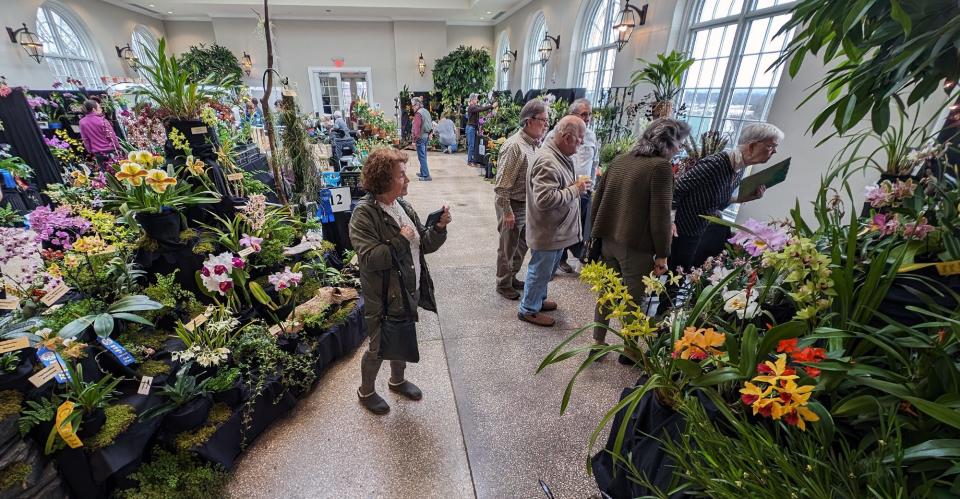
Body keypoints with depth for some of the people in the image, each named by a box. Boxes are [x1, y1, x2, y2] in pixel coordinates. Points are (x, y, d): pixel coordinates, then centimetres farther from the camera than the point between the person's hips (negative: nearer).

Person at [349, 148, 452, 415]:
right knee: (379, 348, 14)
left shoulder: (403, 206, 1)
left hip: (410, 291, 7)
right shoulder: (364, 214, -19)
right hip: (383, 297, -6)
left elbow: (425, 244, 4)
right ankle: (366, 391, 42)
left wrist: (439, 228, -13)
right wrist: (401, 240, -24)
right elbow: (369, 258, -28)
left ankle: (397, 380, 52)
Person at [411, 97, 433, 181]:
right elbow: (430, 123, 19)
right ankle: (422, 172, 29)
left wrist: (414, 139, -17)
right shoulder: (426, 111, 13)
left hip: (421, 137, -9)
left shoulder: (418, 114, -15)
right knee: (423, 156, 18)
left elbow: (416, 127, -20)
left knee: (421, 156, -6)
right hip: (426, 136, 9)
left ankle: (426, 175, -6)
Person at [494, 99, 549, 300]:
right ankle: (503, 284, 27)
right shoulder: (515, 146, -22)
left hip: (527, 204, 8)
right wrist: (507, 212, -20)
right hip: (512, 205, -8)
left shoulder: (534, 144, 5)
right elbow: (502, 184, -22)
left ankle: (512, 277, 41)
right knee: (508, 247, 8)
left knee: (522, 245, 21)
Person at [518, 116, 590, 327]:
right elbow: (544, 199, -34)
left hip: (558, 229, 10)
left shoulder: (560, 156, 7)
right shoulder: (547, 162, -27)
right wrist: (575, 190, -24)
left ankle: (538, 299, 44)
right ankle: (528, 309, 27)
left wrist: (576, 186, 4)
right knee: (540, 271, 7)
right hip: (547, 231, -10)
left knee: (547, 269, 24)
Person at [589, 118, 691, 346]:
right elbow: (660, 214, -16)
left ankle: (598, 341, 25)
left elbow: (598, 198, 11)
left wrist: (595, 232, 17)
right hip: (636, 246, -6)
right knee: (633, 300, 9)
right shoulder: (661, 166, -12)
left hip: (608, 239, 6)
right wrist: (662, 254, -8)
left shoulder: (621, 159, 9)